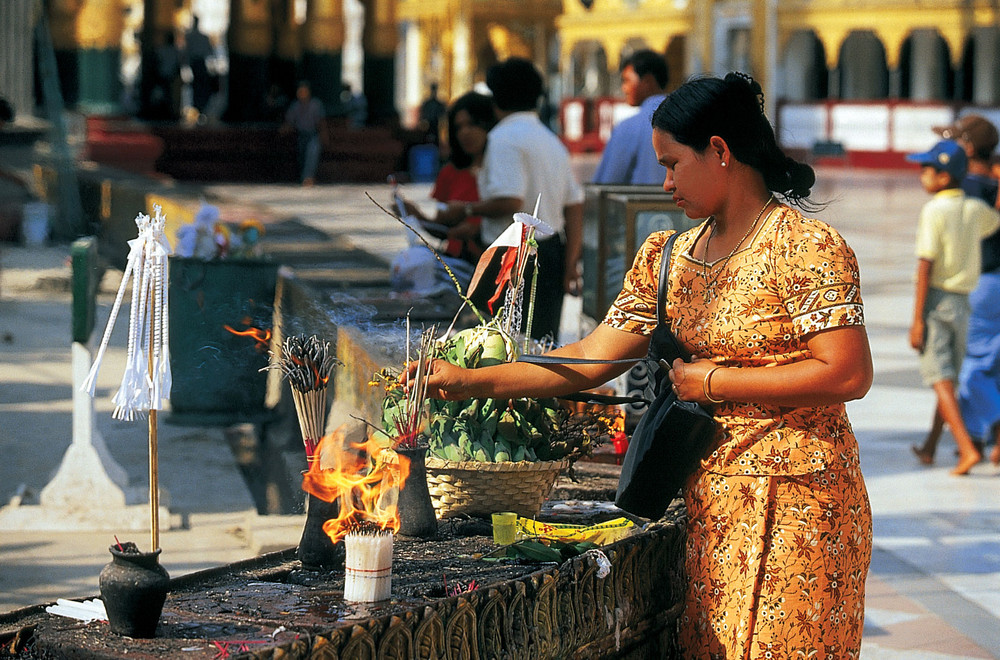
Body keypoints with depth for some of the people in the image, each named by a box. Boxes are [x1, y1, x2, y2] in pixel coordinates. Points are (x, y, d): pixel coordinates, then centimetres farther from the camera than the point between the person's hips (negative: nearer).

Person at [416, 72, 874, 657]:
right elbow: (590, 361, 10)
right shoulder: (670, 259, 12)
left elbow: (849, 376, -18)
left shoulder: (810, 248, -10)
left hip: (791, 506, -7)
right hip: (710, 501, 7)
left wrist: (714, 382, -13)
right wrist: (467, 381, 3)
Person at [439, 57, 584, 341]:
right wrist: (570, 264, 12)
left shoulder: (504, 137, -10)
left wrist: (465, 210, -7)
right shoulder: (553, 141, 17)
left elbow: (509, 201, -22)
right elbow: (574, 207, 13)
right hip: (552, 253, 9)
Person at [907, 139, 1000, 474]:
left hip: (935, 298, -6)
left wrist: (917, 319, -16)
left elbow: (925, 266, -17)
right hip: (962, 302, 6)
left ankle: (967, 448, -22)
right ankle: (929, 447, 27)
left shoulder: (933, 211, -13)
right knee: (948, 377, 17)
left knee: (940, 378, -8)